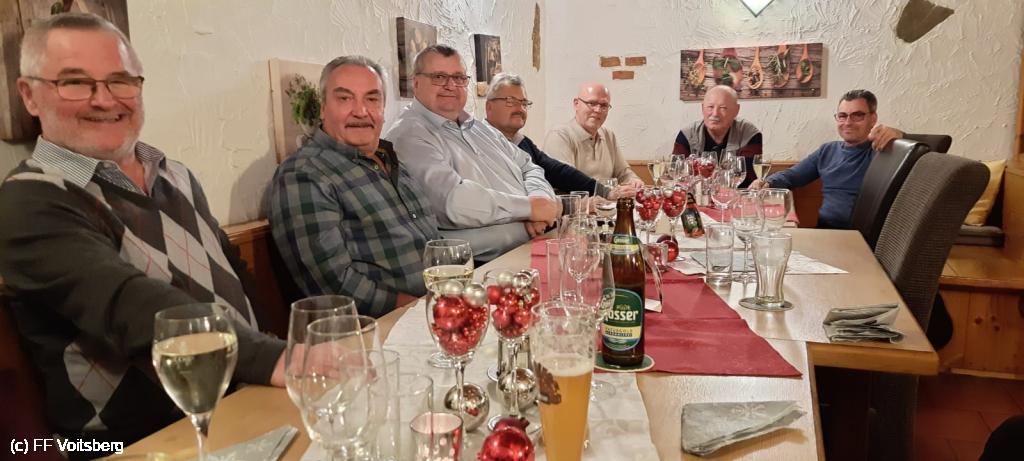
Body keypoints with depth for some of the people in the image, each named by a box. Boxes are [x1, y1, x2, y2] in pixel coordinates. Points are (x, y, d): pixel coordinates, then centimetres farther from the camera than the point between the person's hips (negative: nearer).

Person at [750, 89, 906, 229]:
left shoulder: (881, 150, -1)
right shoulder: (827, 150, 18)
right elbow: (790, 176, 19)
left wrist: (897, 134, -35)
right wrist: (765, 183, -2)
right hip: (824, 232, 5)